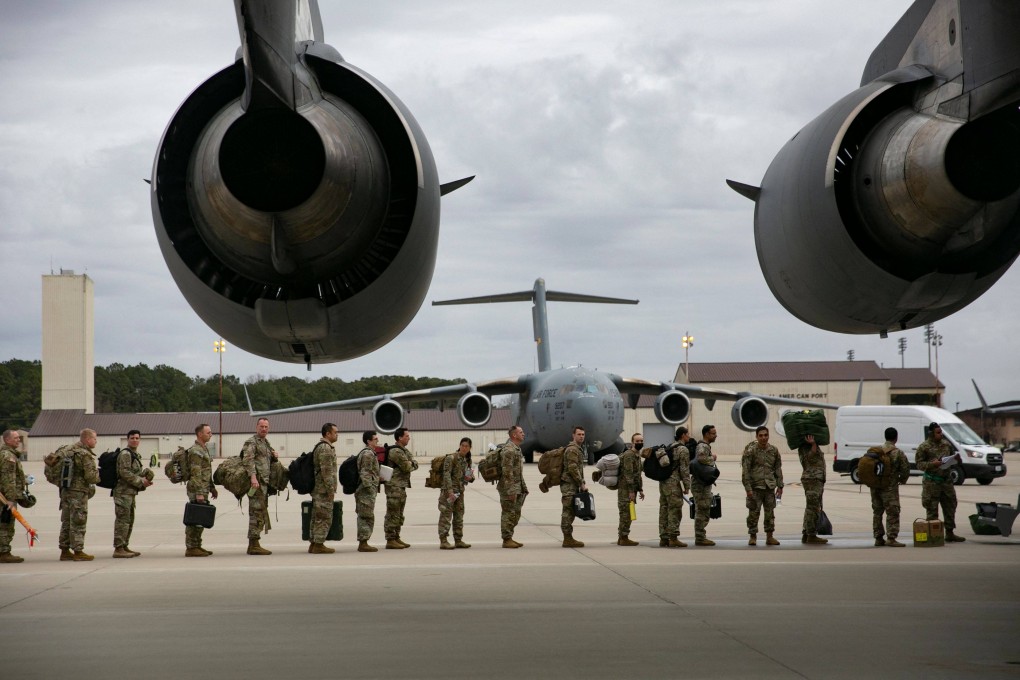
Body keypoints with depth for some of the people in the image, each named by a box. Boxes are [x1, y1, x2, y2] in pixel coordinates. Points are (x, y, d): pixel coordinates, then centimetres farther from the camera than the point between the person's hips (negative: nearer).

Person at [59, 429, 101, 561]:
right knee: (78, 522, -3)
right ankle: (78, 551, -1)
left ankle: (64, 551, 16)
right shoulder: (86, 455, -14)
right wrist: (99, 474, 0)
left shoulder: (69, 451, 13)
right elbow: (90, 476, -19)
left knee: (66, 521, 12)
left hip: (66, 491, 8)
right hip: (79, 492, -8)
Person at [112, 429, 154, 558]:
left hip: (130, 493, 10)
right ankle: (118, 549, -12)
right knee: (123, 520, -11)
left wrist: (144, 482, 10)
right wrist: (141, 481, -15)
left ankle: (124, 547, 20)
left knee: (129, 521, 14)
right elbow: (125, 473, -20)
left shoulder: (135, 455, 21)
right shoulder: (125, 454, -11)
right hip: (123, 492, -10)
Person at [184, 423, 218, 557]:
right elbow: (195, 474, -21)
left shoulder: (204, 449, 17)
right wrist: (199, 493, -24)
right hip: (197, 490, -10)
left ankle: (197, 546, 18)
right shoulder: (195, 451, -15)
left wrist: (212, 488, 25)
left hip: (204, 490, 10)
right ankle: (191, 548, -7)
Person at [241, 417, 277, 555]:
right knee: (257, 513, -10)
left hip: (264, 483, 10)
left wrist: (274, 457, 10)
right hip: (257, 482, -10)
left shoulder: (266, 443, 21)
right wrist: (253, 476, -34)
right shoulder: (251, 442, -7)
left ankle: (253, 544, 17)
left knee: (261, 513, 12)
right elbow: (248, 460, -22)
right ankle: (254, 545, -10)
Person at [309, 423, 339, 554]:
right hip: (324, 489, -11)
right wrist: (331, 490, -19)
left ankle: (313, 543, 15)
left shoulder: (321, 446, 19)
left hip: (317, 489, 11)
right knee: (324, 517, -7)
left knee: (317, 517, 12)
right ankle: (318, 544, -6)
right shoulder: (325, 448, -15)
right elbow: (327, 472, -20)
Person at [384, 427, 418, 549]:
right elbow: (407, 467, -20)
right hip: (394, 486, -10)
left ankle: (396, 538, 21)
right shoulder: (396, 451, -15)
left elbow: (415, 464, 12)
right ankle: (390, 540, -7)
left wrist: (411, 464, -8)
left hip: (402, 486, 10)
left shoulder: (404, 451, 18)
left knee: (399, 515, 15)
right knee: (393, 514, -8)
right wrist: (411, 464, 1)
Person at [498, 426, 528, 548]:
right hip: (509, 489, -10)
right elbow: (507, 472, -21)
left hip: (517, 488, 10)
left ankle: (509, 538, 19)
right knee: (508, 514, -5)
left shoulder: (517, 449, 16)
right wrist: (511, 491, -23)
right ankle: (507, 540, -1)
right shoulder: (508, 450, -17)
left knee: (515, 514, 13)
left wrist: (523, 487, 22)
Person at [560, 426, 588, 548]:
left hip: (573, 485, 10)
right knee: (568, 511, -9)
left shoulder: (579, 448, 21)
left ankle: (568, 538, 14)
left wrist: (582, 484, 21)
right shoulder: (572, 449, -13)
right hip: (569, 484, -10)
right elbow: (573, 469, -20)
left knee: (569, 512, 11)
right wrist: (582, 484, -17)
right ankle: (568, 539, -10)